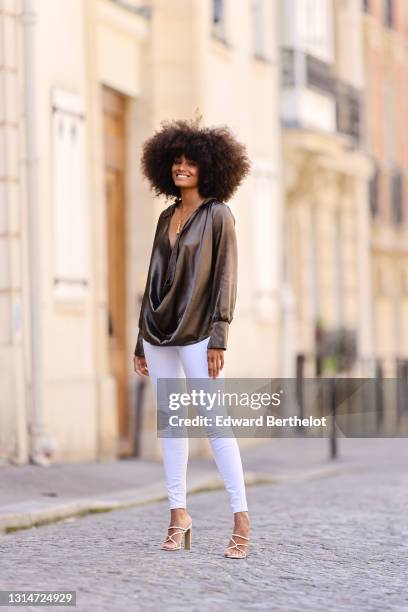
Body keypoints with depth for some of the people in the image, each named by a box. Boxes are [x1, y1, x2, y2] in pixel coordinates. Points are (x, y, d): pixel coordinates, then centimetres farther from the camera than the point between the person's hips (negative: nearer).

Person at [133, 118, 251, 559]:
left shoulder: (217, 215, -3)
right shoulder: (167, 217, 14)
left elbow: (225, 277, -8)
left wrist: (219, 339, -16)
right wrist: (141, 341, 16)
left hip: (195, 332, -6)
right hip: (159, 330, 6)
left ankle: (241, 518, -9)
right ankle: (178, 515, 11)